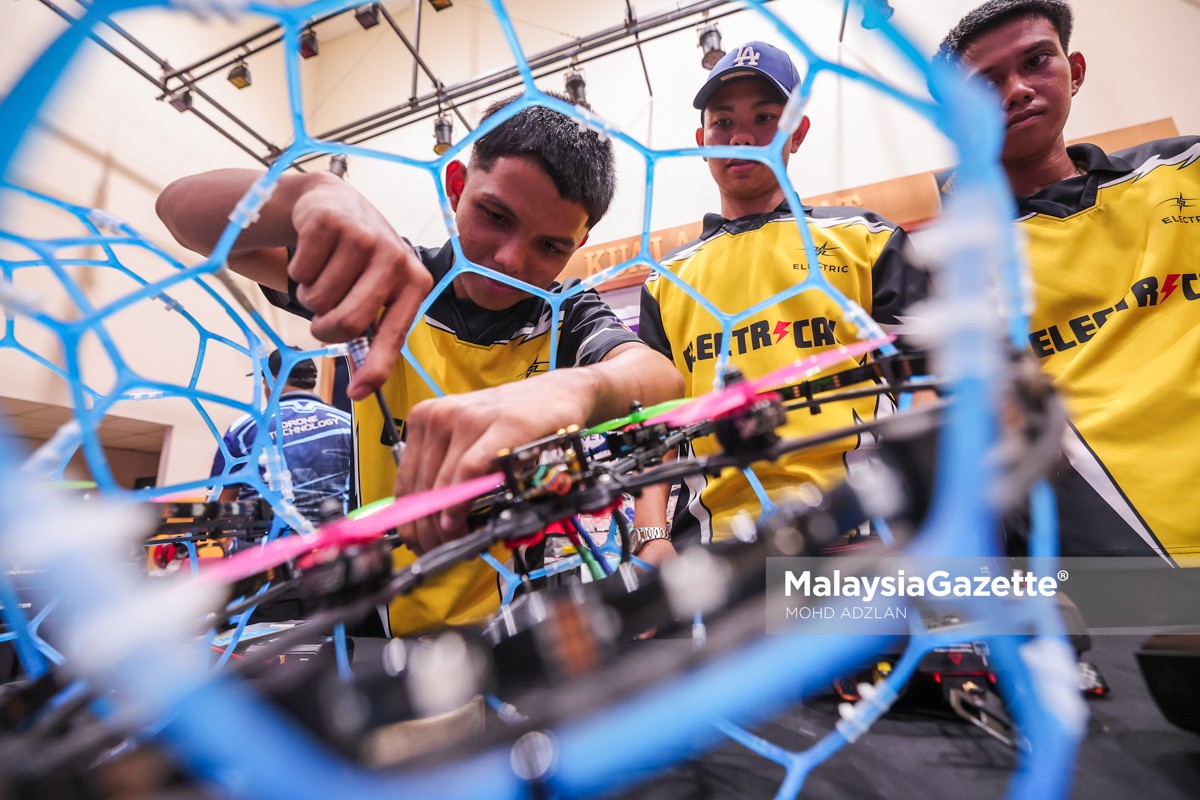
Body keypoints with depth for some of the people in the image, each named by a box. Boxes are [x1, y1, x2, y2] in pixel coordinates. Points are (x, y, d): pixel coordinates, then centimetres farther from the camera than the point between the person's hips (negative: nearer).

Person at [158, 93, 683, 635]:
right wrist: (314, 193, -28)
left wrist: (571, 388, -50)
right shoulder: (393, 286, -4)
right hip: (383, 621, 0)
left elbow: (660, 378, -26)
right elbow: (182, 207, -6)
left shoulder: (569, 321, -5)